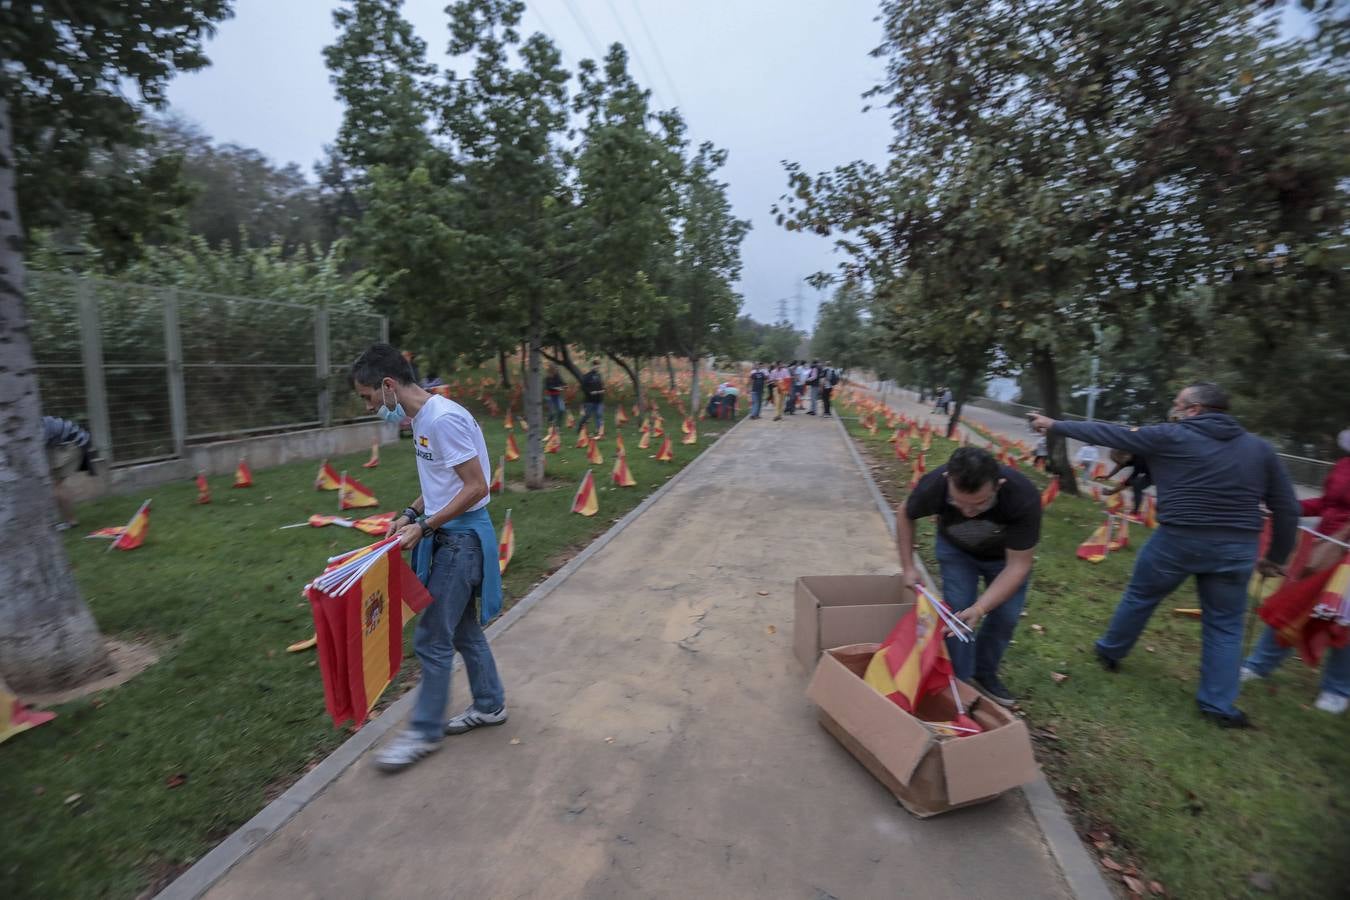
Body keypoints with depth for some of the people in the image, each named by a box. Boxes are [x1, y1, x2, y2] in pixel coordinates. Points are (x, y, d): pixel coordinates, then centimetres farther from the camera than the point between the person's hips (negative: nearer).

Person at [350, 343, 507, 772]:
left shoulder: (442, 419, -21)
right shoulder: (423, 418, 9)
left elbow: (476, 487, -22)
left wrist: (424, 526, -19)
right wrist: (412, 513, 6)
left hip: (462, 538, -10)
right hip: (452, 535, 10)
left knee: (432, 639, 2)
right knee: (463, 629, 19)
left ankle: (425, 731, 21)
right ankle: (490, 705, 35)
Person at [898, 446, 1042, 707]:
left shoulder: (1024, 497, -40)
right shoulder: (934, 485, -38)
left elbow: (1018, 565, -30)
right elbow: (904, 515, -13)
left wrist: (980, 608, -41)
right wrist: (908, 567, -14)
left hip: (1007, 553, 1)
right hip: (956, 549, 0)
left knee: (1006, 615, -2)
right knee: (957, 612, -11)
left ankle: (984, 674, 24)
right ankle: (959, 682, 10)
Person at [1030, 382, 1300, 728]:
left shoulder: (1169, 437, -7)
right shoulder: (1259, 447, 6)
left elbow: (1108, 434, -2)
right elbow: (1287, 508, 8)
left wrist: (1055, 425, 7)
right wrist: (1275, 556, 17)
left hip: (1177, 540, -3)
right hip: (1236, 548, 3)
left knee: (1139, 597, 18)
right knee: (1224, 625, 14)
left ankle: (1110, 651, 36)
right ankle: (1218, 705, 17)